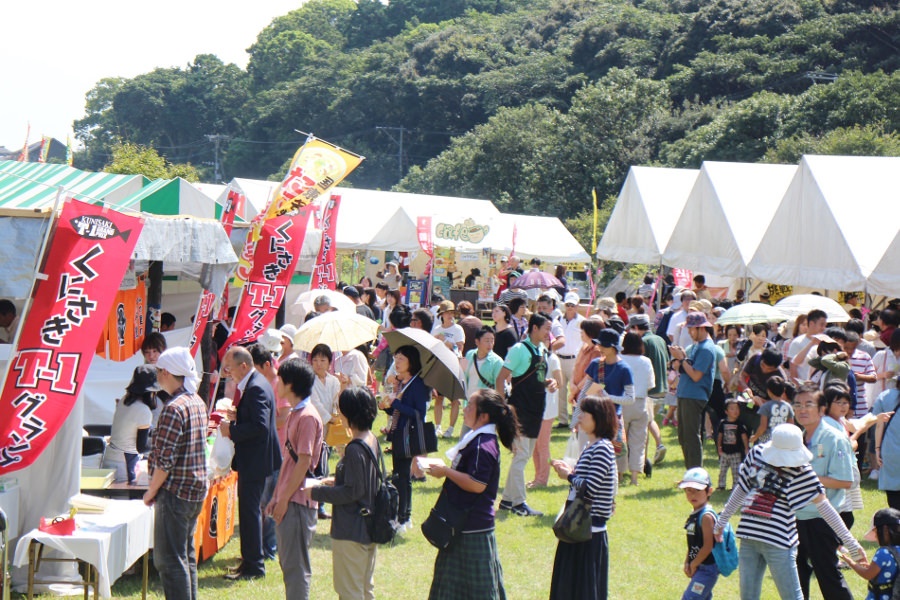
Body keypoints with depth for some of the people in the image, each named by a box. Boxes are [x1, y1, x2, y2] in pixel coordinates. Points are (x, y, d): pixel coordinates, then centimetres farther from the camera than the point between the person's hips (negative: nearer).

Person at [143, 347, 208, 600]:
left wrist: (151, 491, -8)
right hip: (196, 491, 9)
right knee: (186, 555, 18)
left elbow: (165, 460, -21)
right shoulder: (198, 402, 9)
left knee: (169, 560, -3)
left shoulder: (174, 409, -19)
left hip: (175, 492, -9)